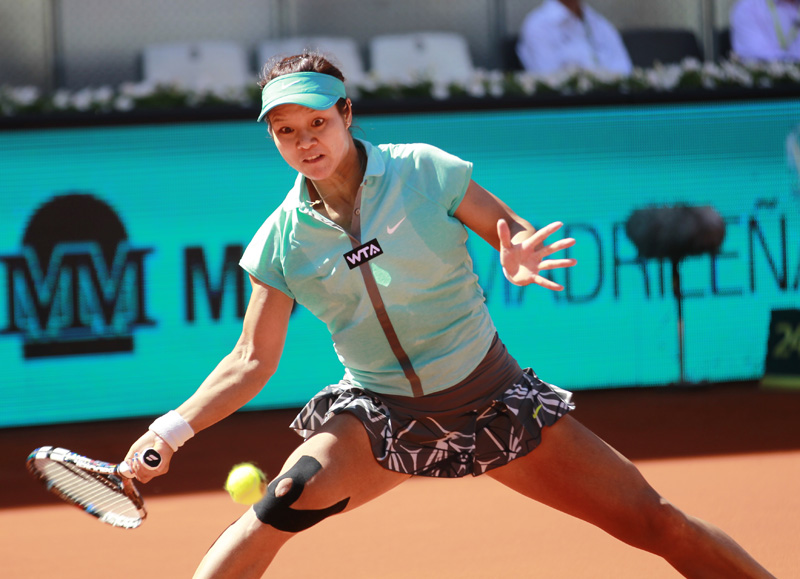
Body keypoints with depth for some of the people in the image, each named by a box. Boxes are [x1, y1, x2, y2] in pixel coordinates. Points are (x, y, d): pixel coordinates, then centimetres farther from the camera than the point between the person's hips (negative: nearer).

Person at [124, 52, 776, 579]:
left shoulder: (425, 171, -12)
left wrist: (524, 257, -29)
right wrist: (174, 428, -15)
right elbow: (251, 361, -2)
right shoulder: (280, 241, -7)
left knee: (650, 519, -4)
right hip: (380, 415, 1)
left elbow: (518, 234, -4)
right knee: (282, 503, -26)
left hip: (492, 400, -1)